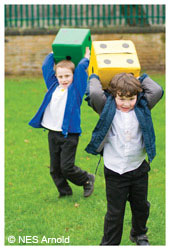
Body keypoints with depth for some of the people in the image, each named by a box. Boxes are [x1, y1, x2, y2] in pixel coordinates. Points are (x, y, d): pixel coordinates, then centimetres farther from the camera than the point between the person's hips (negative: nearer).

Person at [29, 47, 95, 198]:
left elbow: (81, 68, -8)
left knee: (67, 167, -6)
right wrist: (53, 53, 24)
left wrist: (86, 58, 8)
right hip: (53, 133, 6)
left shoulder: (76, 89, -3)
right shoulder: (54, 86, 10)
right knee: (55, 168, 10)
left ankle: (88, 180, 19)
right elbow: (46, 67, 16)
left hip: (69, 134, -6)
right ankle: (64, 191, 27)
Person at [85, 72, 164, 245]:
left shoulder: (142, 108, -2)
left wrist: (142, 78, 0)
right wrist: (94, 78, -6)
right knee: (115, 212, 4)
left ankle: (139, 234, 44)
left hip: (138, 169, 3)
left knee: (141, 206, 20)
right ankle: (109, 244, 17)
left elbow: (157, 91, -14)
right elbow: (94, 93, -25)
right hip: (114, 171, -3)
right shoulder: (107, 109, -9)